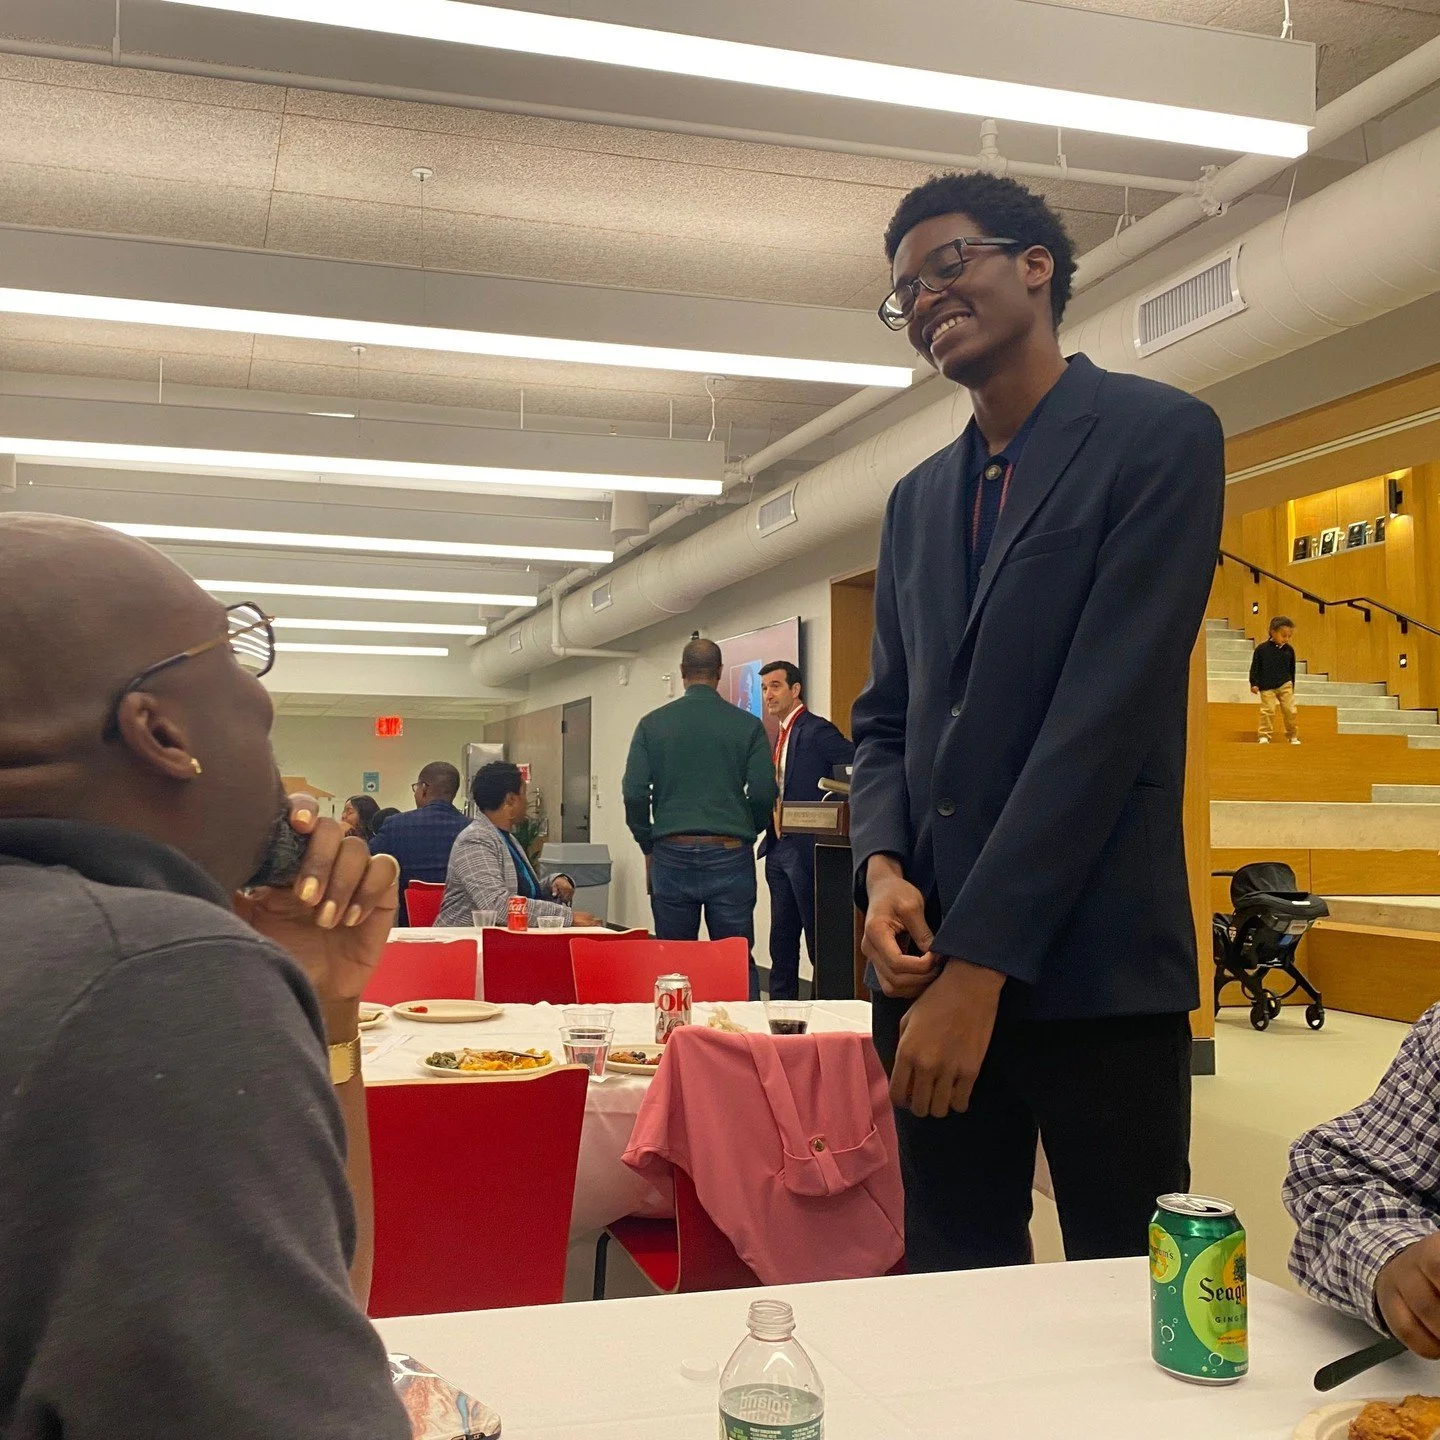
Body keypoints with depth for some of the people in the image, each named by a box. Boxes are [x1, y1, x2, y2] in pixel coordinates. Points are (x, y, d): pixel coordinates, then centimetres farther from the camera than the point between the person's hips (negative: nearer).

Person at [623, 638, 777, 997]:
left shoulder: (652, 724, 3)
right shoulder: (748, 725, 0)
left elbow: (633, 792, -2)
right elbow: (763, 793, -4)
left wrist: (648, 847, 11)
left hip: (671, 855, 1)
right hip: (730, 854, -1)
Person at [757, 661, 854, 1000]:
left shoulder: (816, 731, -12)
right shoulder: (781, 734, 15)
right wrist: (769, 824, 5)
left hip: (806, 849, -9)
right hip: (778, 848, 9)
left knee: (818, 938, -2)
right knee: (782, 938, 15)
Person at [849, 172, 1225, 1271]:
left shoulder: (1161, 435, -4)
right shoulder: (919, 498, 16)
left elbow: (1107, 710, -14)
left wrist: (982, 961, -17)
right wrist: (883, 870, -5)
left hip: (1092, 967, -6)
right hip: (933, 960, 6)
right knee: (956, 1286, 14)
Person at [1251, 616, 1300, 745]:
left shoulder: (1289, 650, 3)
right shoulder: (1262, 648, -8)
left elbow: (1292, 670, 13)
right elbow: (1255, 667, -3)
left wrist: (1292, 685, 15)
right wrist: (1254, 683, -7)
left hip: (1285, 686, 3)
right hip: (1267, 687, -3)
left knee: (1290, 710, 2)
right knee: (1267, 710, -6)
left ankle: (1293, 736, 14)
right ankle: (1265, 735, 3)